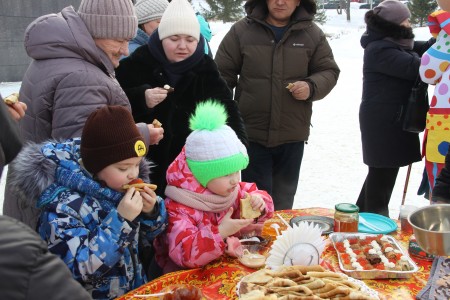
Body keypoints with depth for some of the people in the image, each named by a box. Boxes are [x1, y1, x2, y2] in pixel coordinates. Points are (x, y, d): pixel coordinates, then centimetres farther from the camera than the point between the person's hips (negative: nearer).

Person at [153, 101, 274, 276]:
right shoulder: (179, 209, -22)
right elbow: (184, 254, -30)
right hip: (188, 276, -5)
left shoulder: (236, 190, -2)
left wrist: (259, 203, -10)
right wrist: (220, 233, -33)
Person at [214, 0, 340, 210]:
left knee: (283, 199, 16)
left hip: (292, 135, 2)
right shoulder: (241, 31, -2)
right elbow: (223, 75, 1)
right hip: (251, 133, -2)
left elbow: (329, 71, 9)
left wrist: (311, 87, -14)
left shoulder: (312, 34, 3)